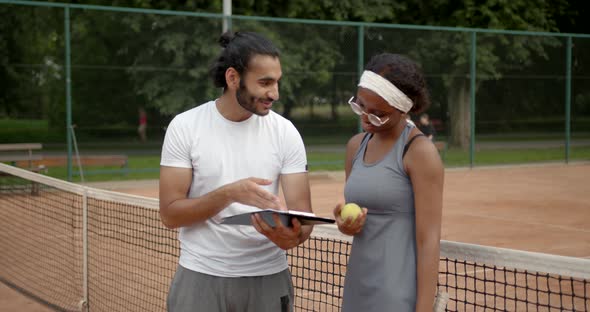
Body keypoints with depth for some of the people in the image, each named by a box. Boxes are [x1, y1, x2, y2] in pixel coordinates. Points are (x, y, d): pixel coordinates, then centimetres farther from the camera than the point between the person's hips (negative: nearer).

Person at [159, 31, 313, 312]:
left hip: (268, 278, 2)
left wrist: (292, 236, -28)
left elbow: (302, 213, -6)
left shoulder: (285, 131, -3)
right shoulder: (184, 127, -8)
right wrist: (230, 193, -25)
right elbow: (170, 214, -11)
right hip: (201, 278, -1)